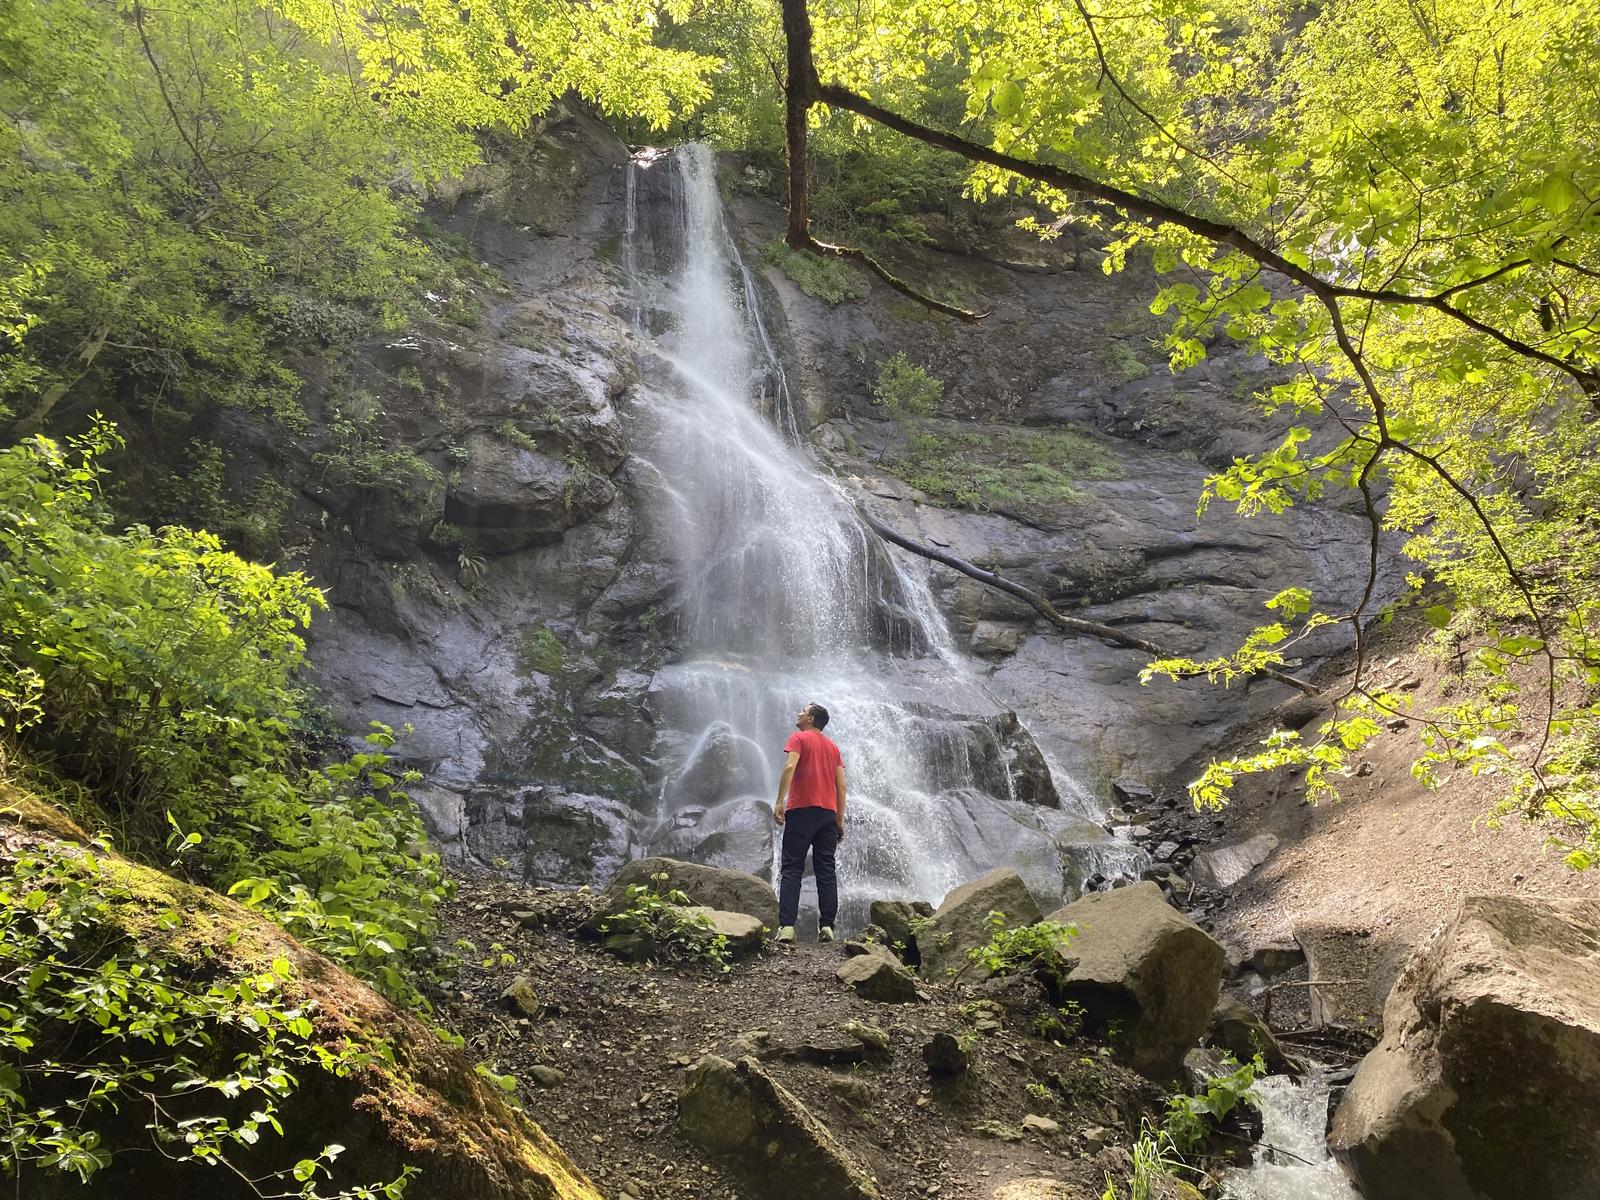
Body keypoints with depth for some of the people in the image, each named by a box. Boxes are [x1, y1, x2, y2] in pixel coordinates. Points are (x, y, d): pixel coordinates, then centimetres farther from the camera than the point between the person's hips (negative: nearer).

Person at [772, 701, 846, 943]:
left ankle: (786, 927, -16)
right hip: (828, 813, 5)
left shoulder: (799, 738, 4)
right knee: (826, 871, 5)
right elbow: (841, 785, 14)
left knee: (792, 870, -5)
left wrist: (780, 802, -17)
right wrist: (840, 819, 16)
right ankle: (827, 927, -3)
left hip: (802, 809, -5)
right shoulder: (833, 747, 20)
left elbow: (790, 766, -13)